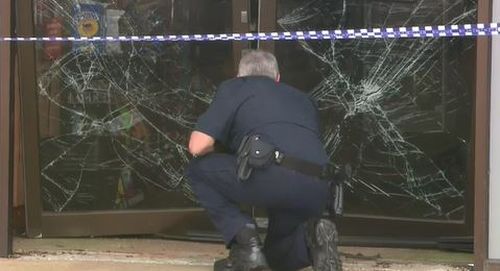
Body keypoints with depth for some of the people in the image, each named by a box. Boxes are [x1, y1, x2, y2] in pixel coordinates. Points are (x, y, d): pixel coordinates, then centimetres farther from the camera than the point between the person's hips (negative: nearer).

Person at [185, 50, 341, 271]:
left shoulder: (234, 87, 18)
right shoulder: (303, 98, 33)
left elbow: (198, 146, 7)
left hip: (272, 178, -6)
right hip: (317, 192, 6)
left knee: (198, 170, 19)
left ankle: (244, 240, 3)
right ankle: (311, 235, -1)